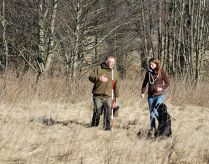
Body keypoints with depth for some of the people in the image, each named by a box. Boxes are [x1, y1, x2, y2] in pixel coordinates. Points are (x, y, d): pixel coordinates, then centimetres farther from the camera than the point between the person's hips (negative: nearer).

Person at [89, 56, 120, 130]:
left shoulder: (115, 72, 12)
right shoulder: (99, 69, 1)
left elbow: (116, 86, 16)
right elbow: (91, 77, -7)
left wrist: (117, 96, 13)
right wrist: (99, 78, -25)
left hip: (108, 97, 2)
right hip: (98, 96, -2)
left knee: (108, 113, -6)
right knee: (97, 112, -2)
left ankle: (107, 128, -1)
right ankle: (93, 127, 12)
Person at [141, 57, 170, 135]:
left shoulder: (161, 72, -5)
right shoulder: (148, 72, 6)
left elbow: (168, 82, -3)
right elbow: (145, 83, 14)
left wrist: (162, 88, -19)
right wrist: (143, 92, 2)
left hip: (159, 95, -4)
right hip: (151, 96, 4)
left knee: (156, 110, -22)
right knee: (151, 113, 7)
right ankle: (153, 129, 15)